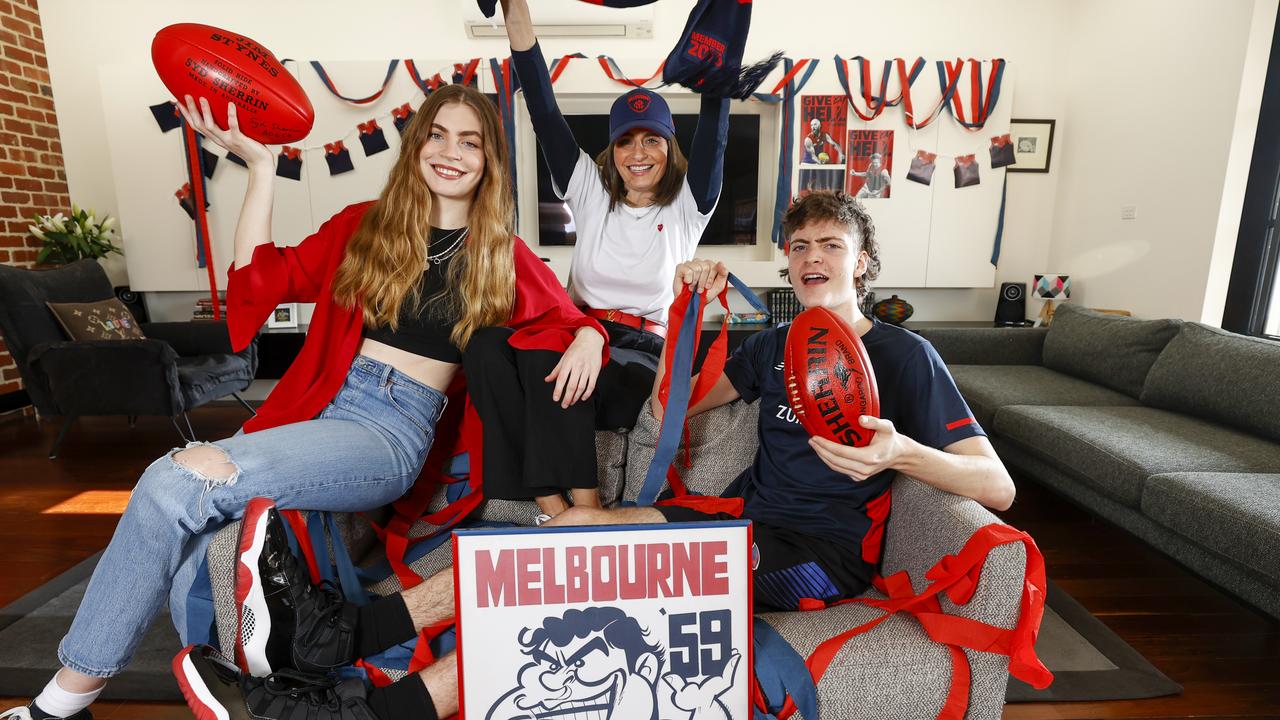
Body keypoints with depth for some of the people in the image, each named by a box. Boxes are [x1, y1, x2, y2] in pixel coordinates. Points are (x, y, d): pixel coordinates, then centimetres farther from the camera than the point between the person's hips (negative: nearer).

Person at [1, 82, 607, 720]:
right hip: (319, 404, 4)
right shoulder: (364, 225, 15)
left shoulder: (500, 257, 8)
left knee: (179, 481, -23)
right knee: (196, 563, -20)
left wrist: (586, 341, -13)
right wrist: (260, 165, 6)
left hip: (395, 431, -4)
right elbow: (262, 279, 8)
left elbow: (571, 319, 10)